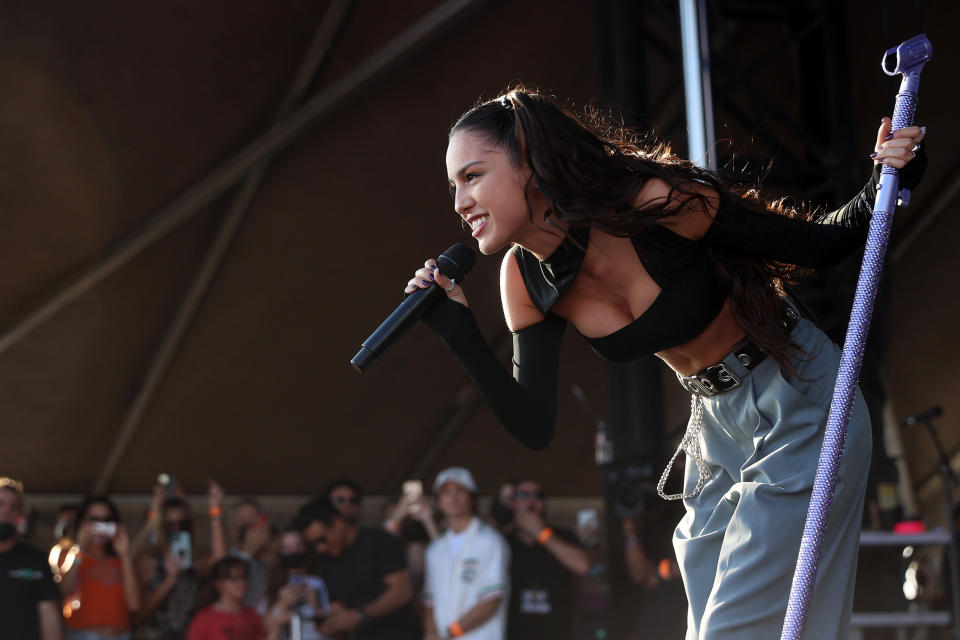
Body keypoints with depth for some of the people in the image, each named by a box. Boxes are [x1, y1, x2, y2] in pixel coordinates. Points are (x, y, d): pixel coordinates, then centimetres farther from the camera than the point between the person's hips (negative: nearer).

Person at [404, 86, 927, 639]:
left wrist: (883, 188, -36)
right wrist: (461, 334, -19)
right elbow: (536, 427, -8)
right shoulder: (527, 280, -8)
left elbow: (819, 246, -17)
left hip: (799, 407, -6)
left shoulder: (654, 204, -27)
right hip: (716, 422, 7)